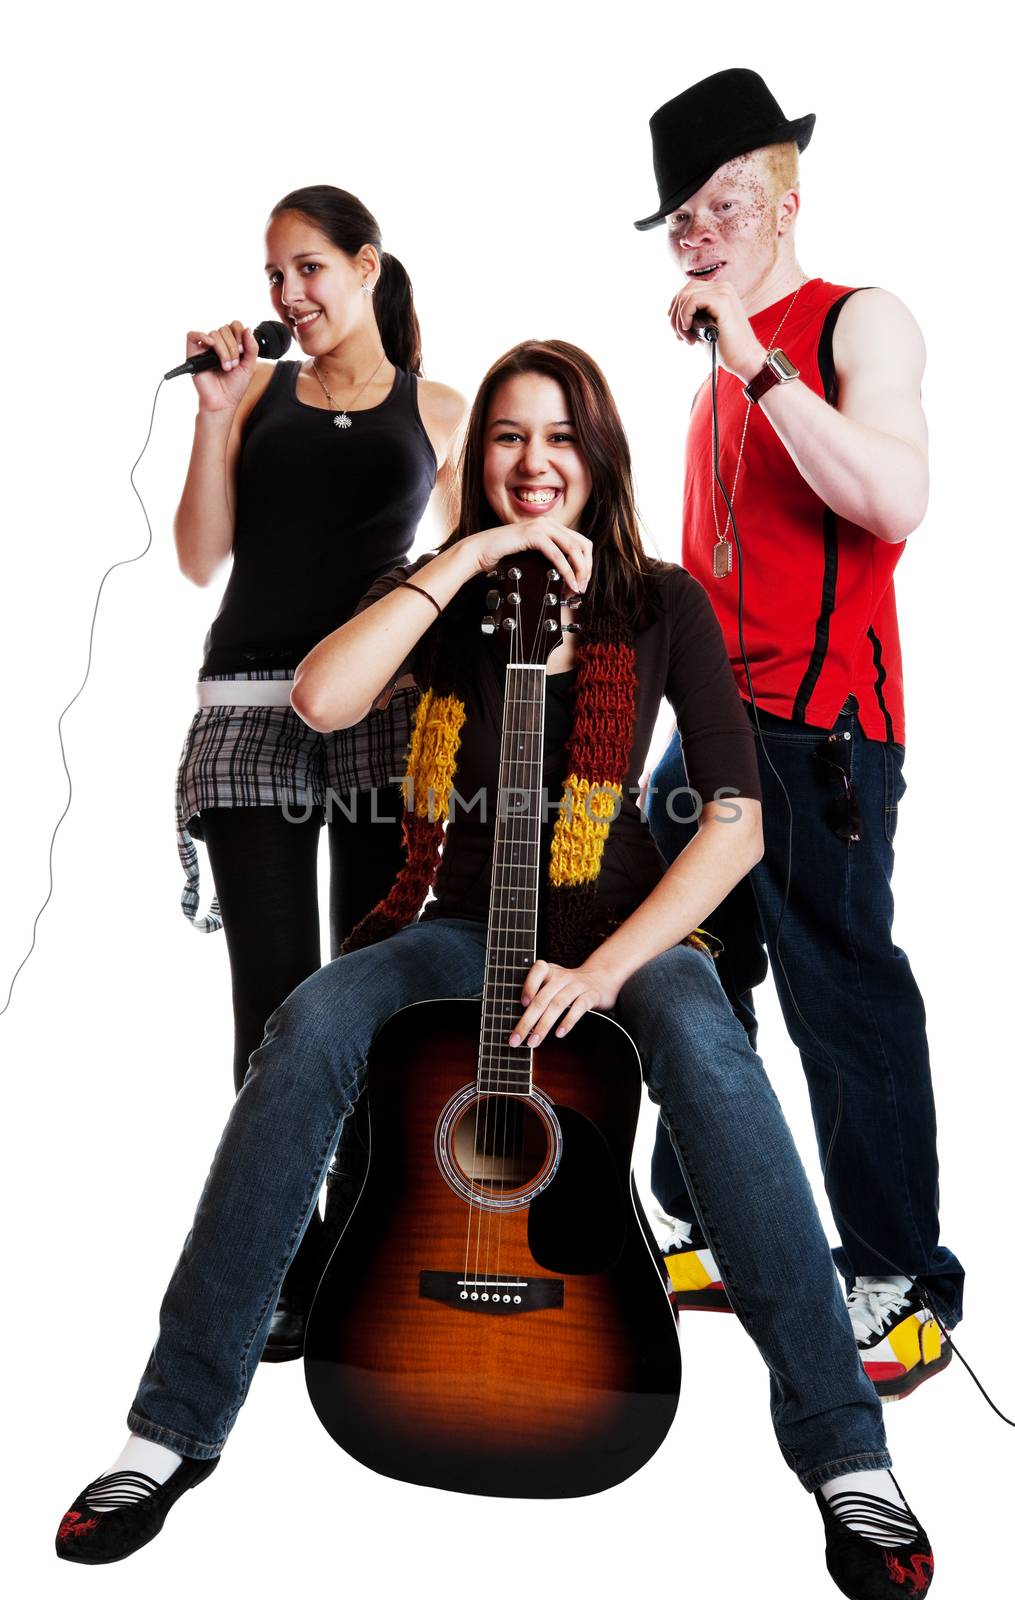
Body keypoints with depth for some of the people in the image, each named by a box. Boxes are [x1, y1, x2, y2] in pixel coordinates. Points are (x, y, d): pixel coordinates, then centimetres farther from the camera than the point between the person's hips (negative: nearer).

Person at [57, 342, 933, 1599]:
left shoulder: (663, 603, 0)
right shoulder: (436, 590, 4)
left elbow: (736, 822, -8)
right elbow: (320, 702, -18)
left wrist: (606, 969, -19)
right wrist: (469, 558, -18)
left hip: (622, 929, -1)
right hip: (461, 928, 1)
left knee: (707, 1050, -35)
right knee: (309, 1030, -29)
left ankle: (845, 1453, -24)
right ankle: (174, 1426, -17)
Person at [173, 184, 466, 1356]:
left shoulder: (437, 410, 13)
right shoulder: (255, 391, 15)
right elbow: (200, 558, 7)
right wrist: (214, 411, 0)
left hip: (384, 704, 0)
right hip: (251, 703, 1)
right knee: (272, 995, -3)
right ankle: (283, 1268, 6)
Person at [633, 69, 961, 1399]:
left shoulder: (858, 322, -4)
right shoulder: (721, 367, 19)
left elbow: (897, 501, -23)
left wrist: (754, 361, -22)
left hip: (817, 727, -8)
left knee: (840, 990, -6)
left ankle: (903, 1288, 8)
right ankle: (705, 1237, 29)